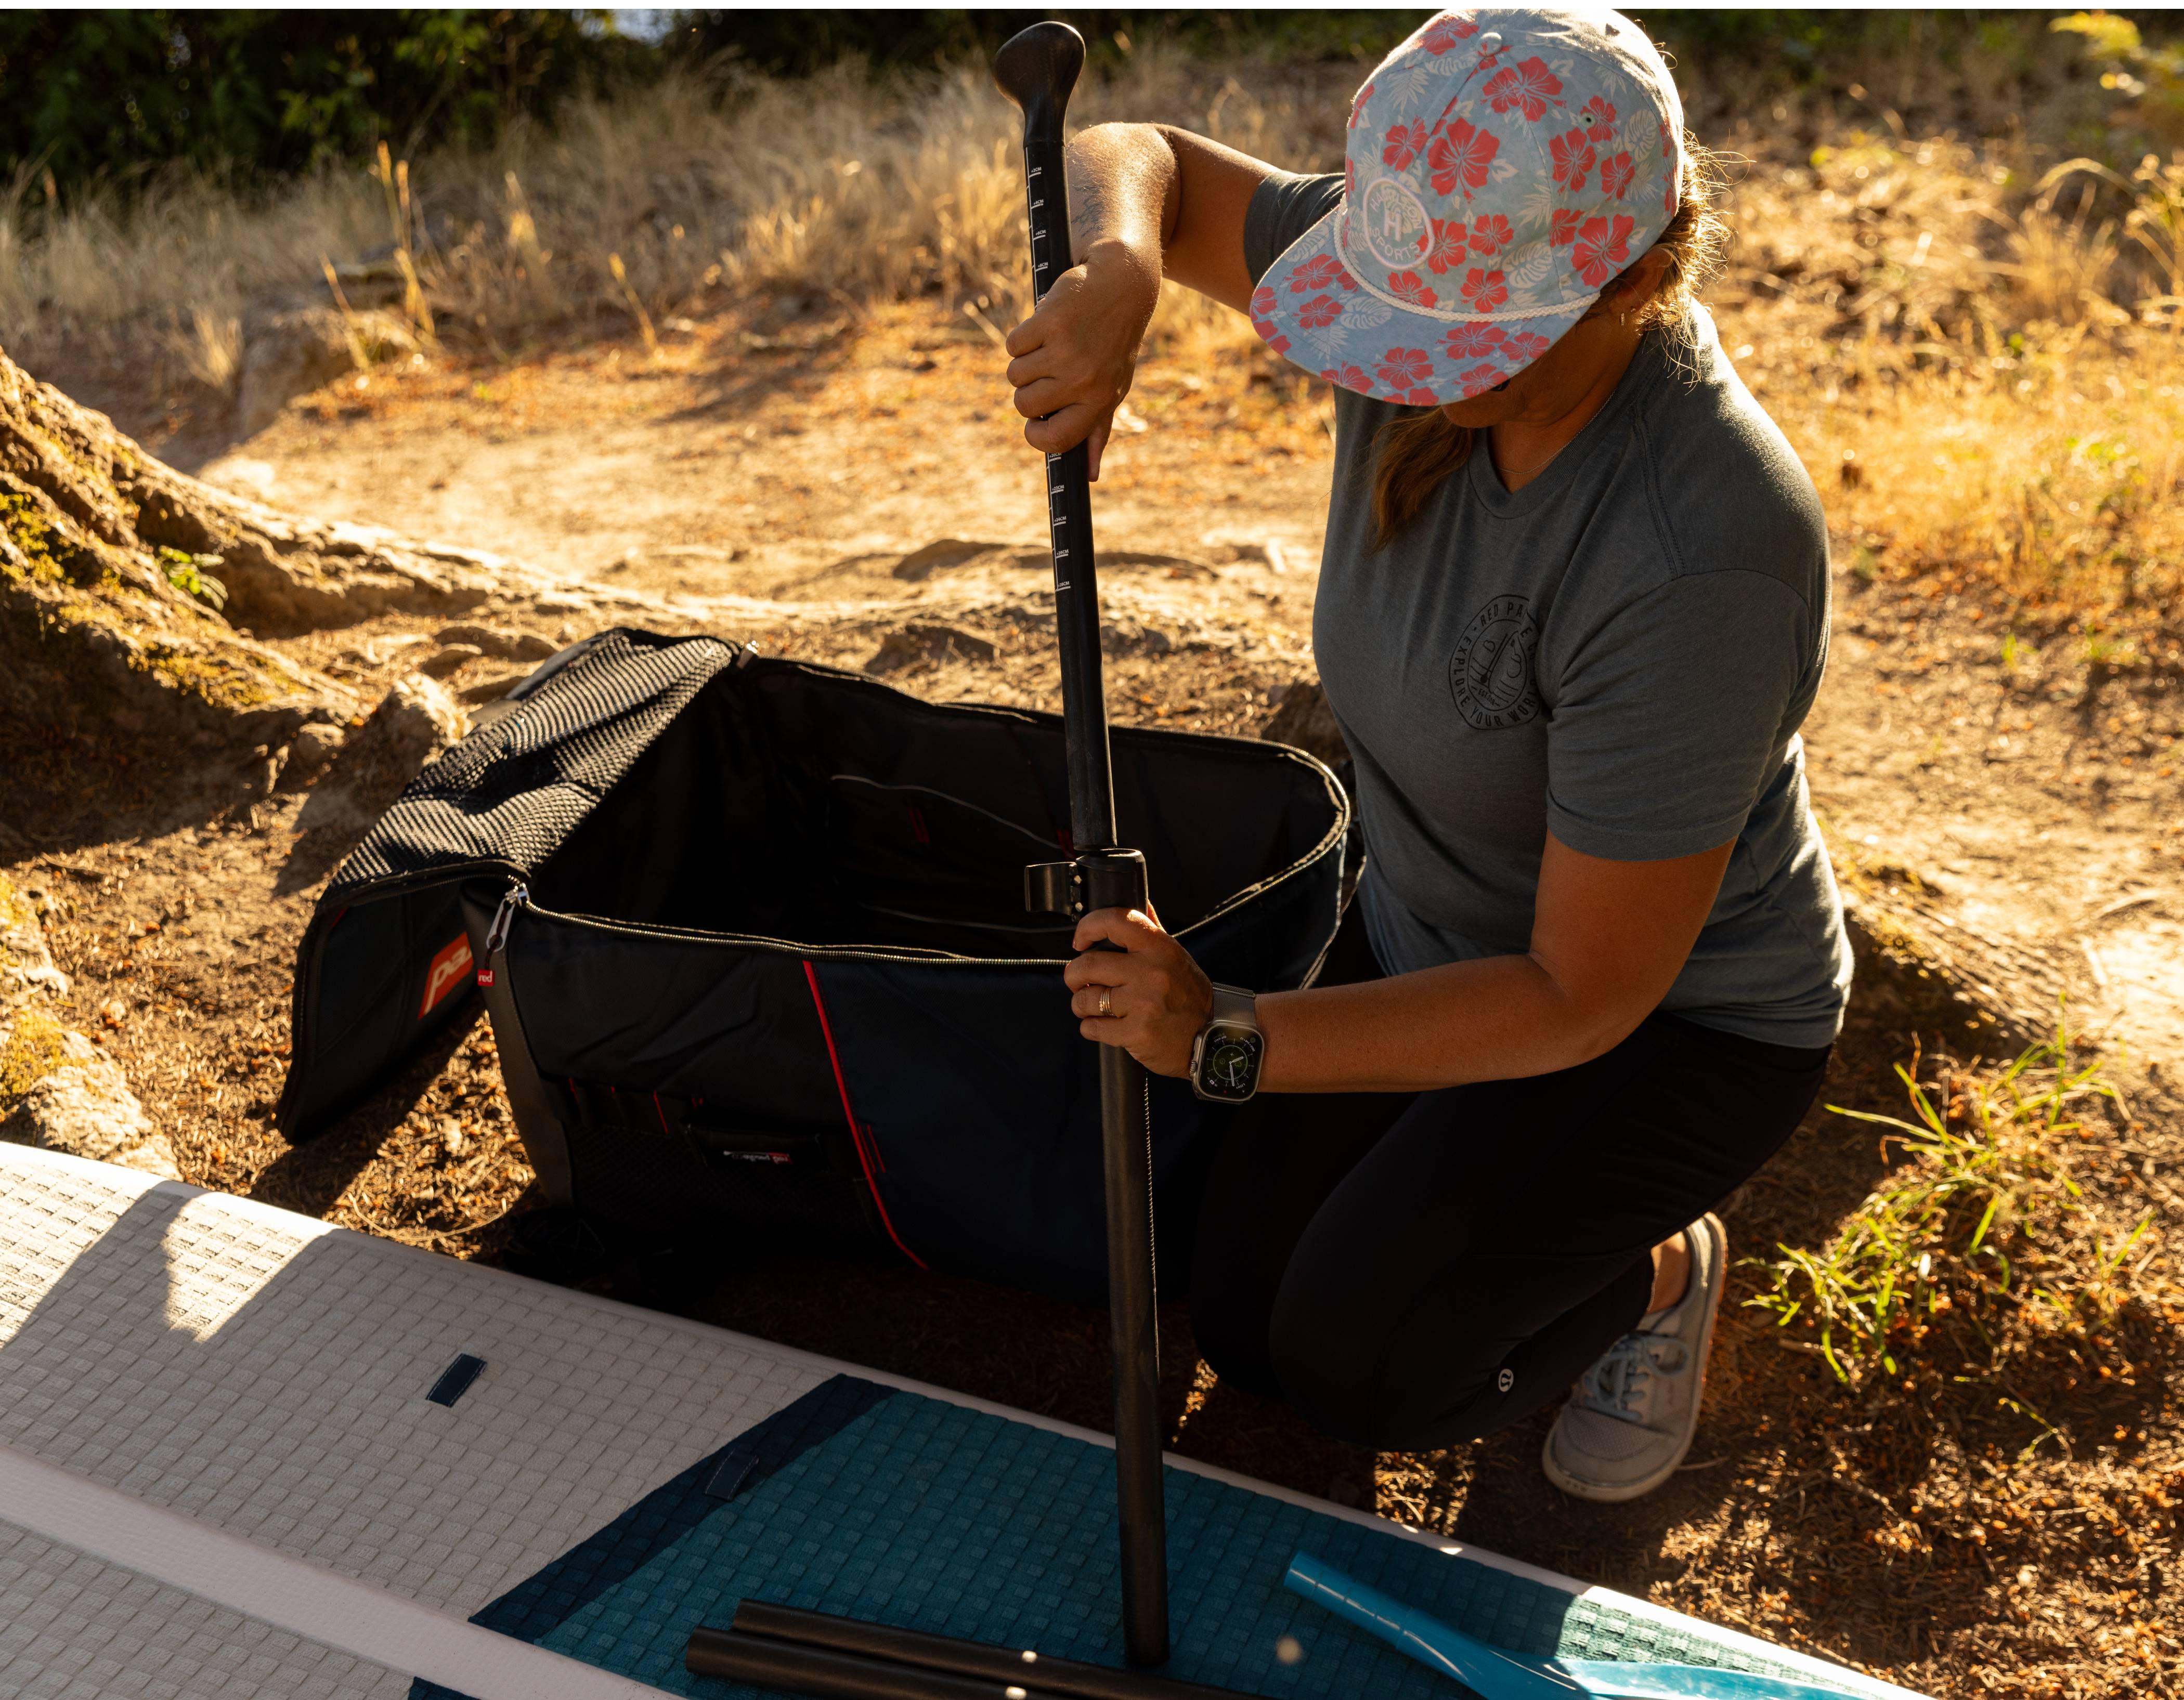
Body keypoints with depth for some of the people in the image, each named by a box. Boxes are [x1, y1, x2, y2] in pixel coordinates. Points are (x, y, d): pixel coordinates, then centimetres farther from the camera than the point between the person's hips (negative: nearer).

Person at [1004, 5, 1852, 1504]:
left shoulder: (1698, 560, -38)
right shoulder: (1437, 274, -19)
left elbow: (1583, 996, -30)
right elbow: (1137, 160, -6)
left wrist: (1227, 1037, -30)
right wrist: (1118, 272, -30)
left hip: (1680, 1013, -6)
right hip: (1432, 928, 6)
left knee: (1357, 1365, -18)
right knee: (1241, 1325, 7)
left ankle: (1659, 1266, 11)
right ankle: (1504, 1176, 30)